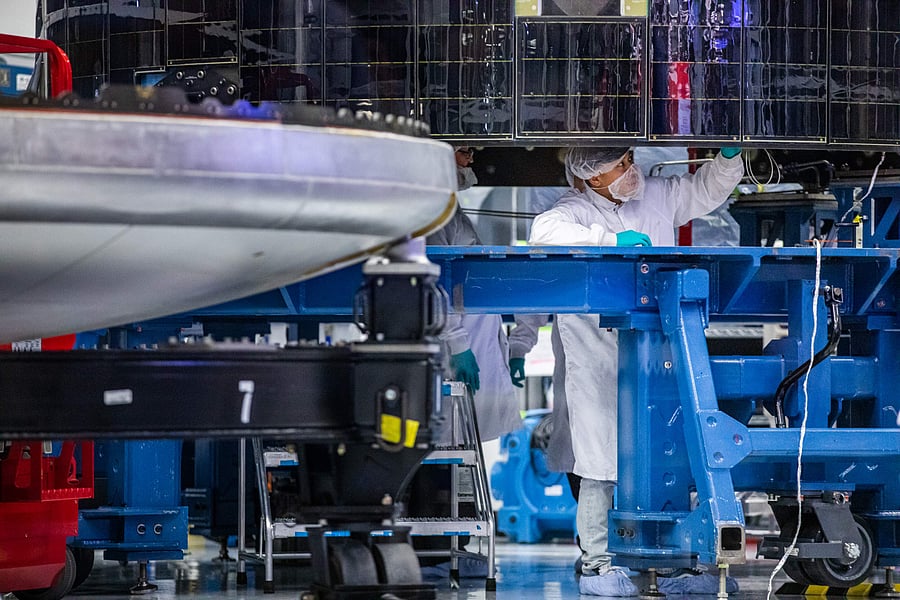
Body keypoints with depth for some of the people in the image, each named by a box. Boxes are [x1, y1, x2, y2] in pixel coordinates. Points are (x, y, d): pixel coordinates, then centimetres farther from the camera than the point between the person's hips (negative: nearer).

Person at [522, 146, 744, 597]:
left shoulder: (655, 195, 12)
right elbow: (545, 232, -28)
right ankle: (598, 563, 3)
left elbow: (706, 191, 27)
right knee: (602, 462, -4)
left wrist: (728, 160, 8)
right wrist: (610, 240, -31)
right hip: (597, 357, -5)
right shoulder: (576, 208, -6)